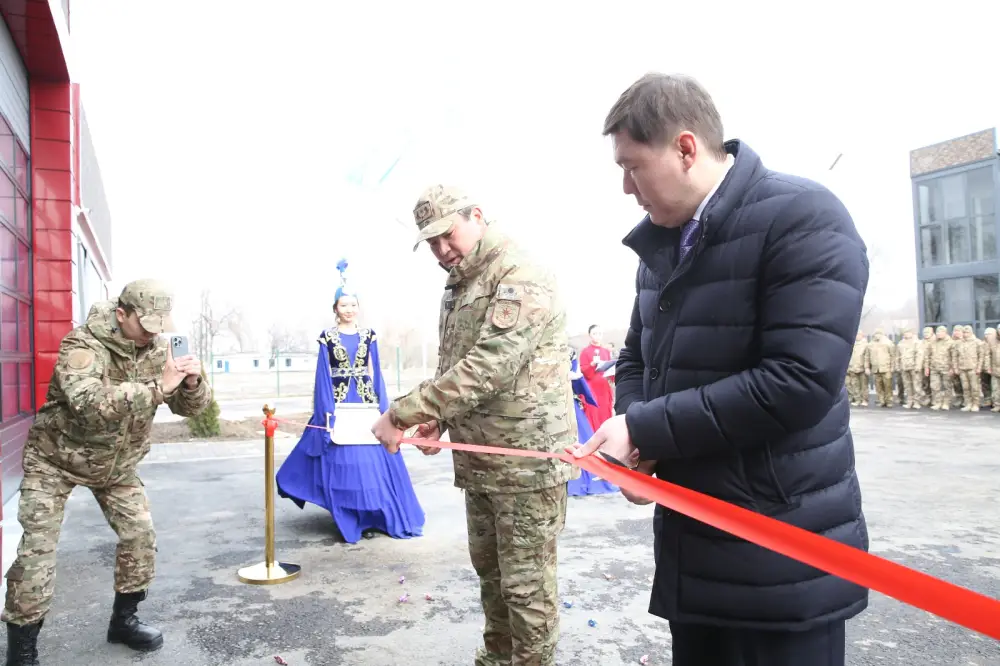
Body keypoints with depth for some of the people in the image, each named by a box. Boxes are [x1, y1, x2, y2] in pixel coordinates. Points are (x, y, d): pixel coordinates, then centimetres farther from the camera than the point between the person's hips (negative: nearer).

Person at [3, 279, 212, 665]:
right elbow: (89, 404, -46)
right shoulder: (82, 344, -27)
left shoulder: (157, 350, -11)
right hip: (55, 460, -5)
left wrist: (192, 382, -31)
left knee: (140, 536, 1)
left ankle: (123, 620, 21)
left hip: (116, 464, 5)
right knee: (37, 550, -5)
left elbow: (190, 408, -8)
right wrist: (158, 387, -50)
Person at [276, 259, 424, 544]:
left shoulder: (368, 336, 8)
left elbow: (374, 372, 8)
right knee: (343, 460, 1)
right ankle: (352, 519, 11)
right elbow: (324, 376, -1)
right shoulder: (327, 338, 1)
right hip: (338, 402, -2)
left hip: (365, 401, 2)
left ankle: (372, 517, 13)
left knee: (372, 458, 2)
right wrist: (328, 411, -8)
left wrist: (380, 406, 1)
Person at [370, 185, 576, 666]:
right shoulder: (458, 287, 13)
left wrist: (402, 414, -25)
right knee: (490, 572, 22)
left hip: (527, 460, -9)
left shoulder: (520, 276, -17)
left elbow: (488, 367, -27)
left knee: (526, 583, 2)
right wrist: (439, 419, 3)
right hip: (480, 460, 9)